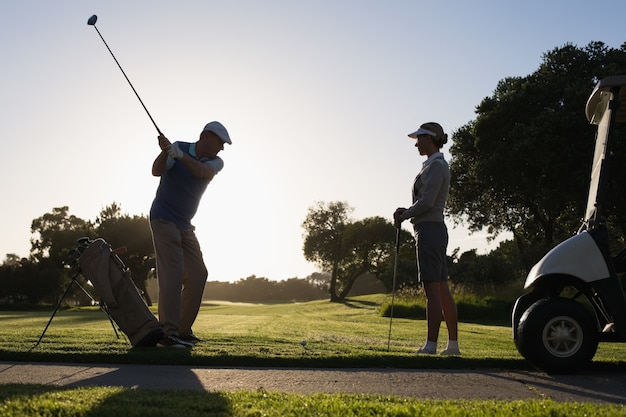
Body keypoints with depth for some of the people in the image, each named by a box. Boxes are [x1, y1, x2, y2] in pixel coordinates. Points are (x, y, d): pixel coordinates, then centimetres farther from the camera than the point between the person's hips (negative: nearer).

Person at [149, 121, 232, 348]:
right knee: (172, 274, -16)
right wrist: (165, 152, -43)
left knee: (198, 274, 6)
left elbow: (203, 172, -22)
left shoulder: (216, 162, 1)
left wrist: (181, 156, -39)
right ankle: (168, 333, -16)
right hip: (163, 219, -7)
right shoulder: (178, 147, -8)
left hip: (185, 224, 7)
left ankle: (183, 330, 17)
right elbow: (157, 171, -23)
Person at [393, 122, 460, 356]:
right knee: (443, 290, 9)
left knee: (432, 289, -9)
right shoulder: (436, 165, 20)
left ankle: (431, 345, -6)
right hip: (436, 229, 10)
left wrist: (404, 215, -4)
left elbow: (427, 201, -18)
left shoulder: (436, 165, -11)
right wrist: (407, 212, 9)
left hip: (429, 230, -10)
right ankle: (453, 344, 13)